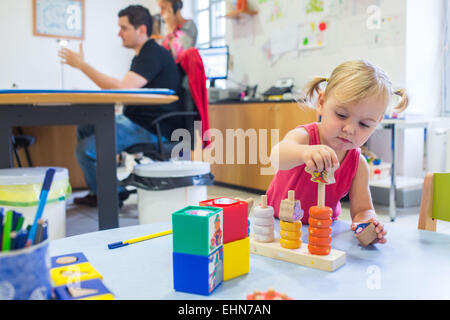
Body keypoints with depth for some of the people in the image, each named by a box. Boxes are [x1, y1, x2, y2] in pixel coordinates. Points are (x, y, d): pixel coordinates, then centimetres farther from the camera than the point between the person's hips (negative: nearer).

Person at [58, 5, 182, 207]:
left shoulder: (154, 54, -16)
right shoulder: (143, 55, 18)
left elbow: (122, 89, -27)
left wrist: (82, 65, -20)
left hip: (153, 129, -11)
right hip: (135, 120, 11)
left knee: (86, 149, -17)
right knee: (84, 129, 16)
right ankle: (97, 192, 22)